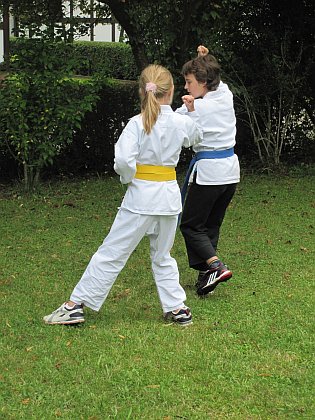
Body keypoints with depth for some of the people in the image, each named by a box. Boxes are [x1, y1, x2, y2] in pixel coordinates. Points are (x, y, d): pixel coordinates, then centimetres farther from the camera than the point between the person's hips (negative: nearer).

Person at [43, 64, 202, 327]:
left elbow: (123, 160, -24)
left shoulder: (137, 123, -13)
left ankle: (75, 305, 4)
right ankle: (176, 307, 20)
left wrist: (129, 178, -5)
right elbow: (196, 137, 24)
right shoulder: (182, 122, 0)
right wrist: (192, 111, 29)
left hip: (141, 195, -4)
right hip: (170, 194, 4)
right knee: (162, 256, 22)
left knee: (111, 253, 0)